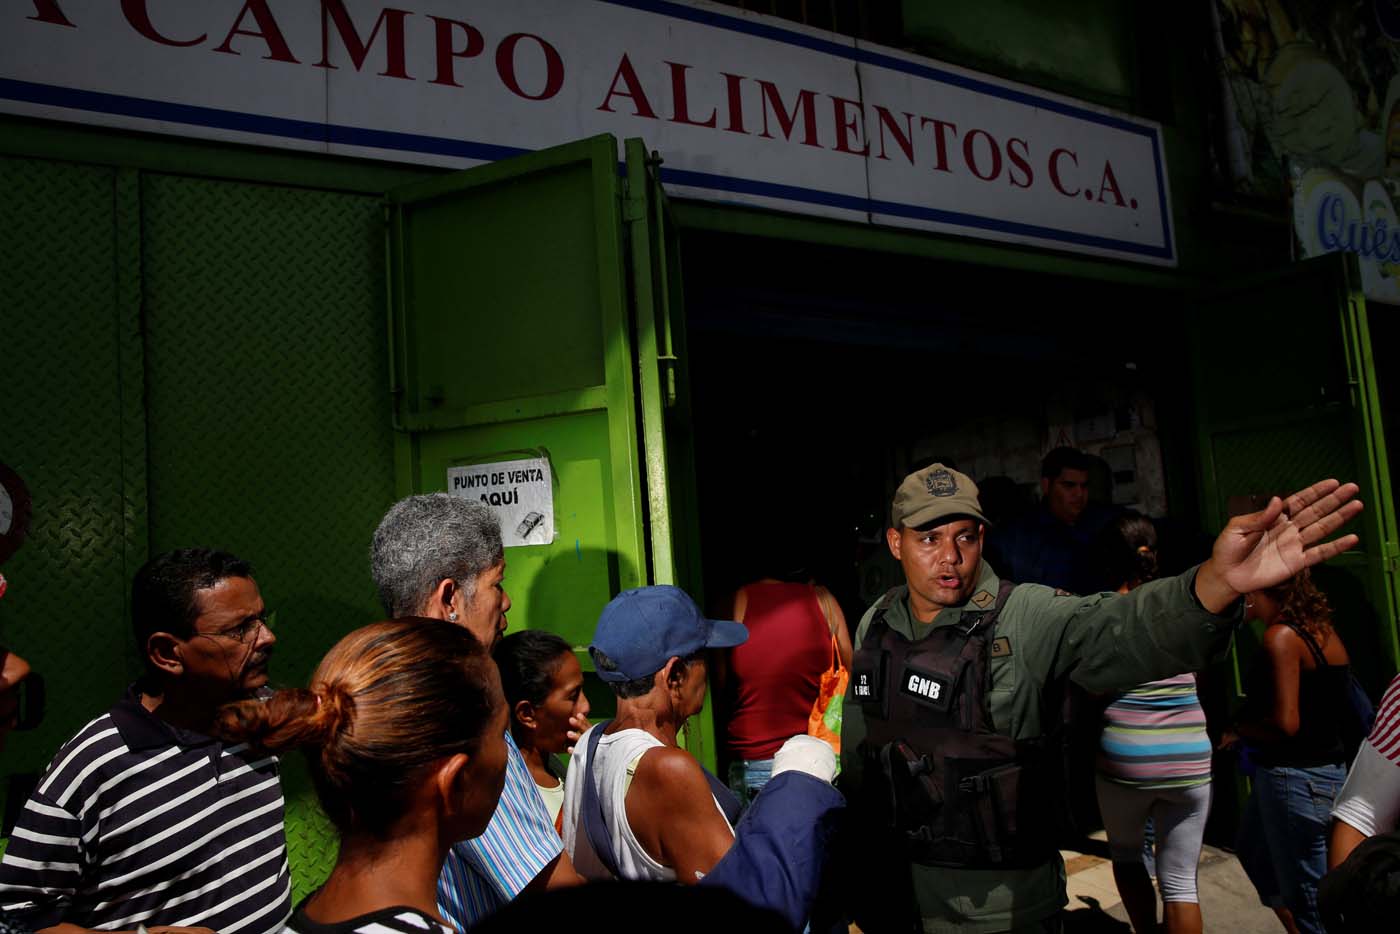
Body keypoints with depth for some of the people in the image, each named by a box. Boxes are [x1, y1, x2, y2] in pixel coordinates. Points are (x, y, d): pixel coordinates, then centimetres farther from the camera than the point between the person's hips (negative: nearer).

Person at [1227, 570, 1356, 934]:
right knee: (1253, 851, 30)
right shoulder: (1321, 630, 6)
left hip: (1295, 778, -10)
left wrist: (1238, 730, -9)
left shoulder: (1280, 636, -20)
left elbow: (1285, 723, -27)